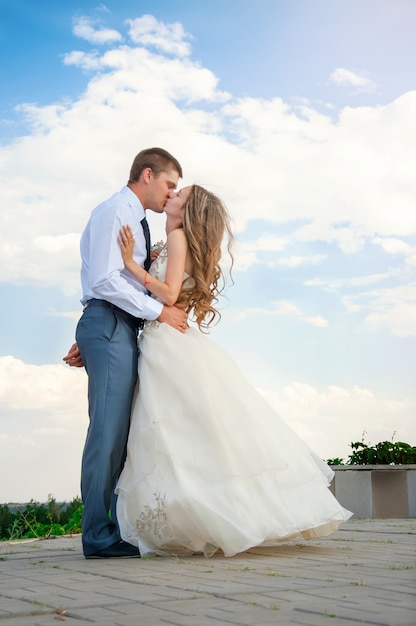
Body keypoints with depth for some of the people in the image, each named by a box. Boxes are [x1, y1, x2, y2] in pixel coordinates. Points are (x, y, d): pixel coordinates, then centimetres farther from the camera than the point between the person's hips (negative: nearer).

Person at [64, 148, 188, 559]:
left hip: (122, 329, 9)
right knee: (108, 431, -11)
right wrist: (159, 311, -13)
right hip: (108, 325, -9)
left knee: (123, 432, 5)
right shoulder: (115, 211, -4)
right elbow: (105, 280, -15)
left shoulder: (135, 220, 25)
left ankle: (118, 529, 8)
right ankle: (99, 537, -7)